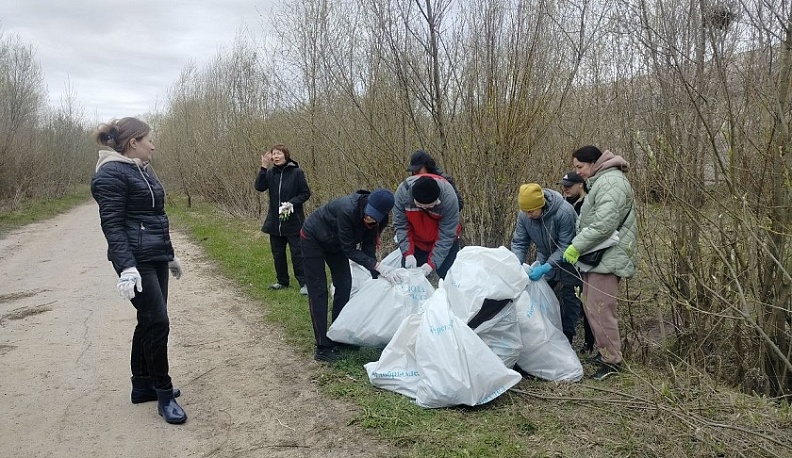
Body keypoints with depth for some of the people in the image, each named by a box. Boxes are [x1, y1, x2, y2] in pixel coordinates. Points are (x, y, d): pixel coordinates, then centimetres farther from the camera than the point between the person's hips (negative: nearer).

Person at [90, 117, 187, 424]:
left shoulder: (143, 170, 16)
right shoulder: (111, 174, -11)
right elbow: (112, 225, -18)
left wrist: (169, 255, 24)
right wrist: (126, 267, -26)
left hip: (156, 258, 9)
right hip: (137, 261, -9)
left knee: (149, 322, 14)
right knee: (158, 322, -8)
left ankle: (143, 385, 26)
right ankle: (164, 394, 3)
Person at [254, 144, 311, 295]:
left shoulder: (296, 172, -8)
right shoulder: (271, 173, 3)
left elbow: (306, 193, -6)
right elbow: (259, 187, -12)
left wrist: (292, 203, -20)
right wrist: (264, 168, -19)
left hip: (293, 221, -5)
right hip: (275, 221, 5)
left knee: (297, 253, -2)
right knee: (278, 253, 14)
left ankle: (304, 282, 6)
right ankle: (282, 281, 27)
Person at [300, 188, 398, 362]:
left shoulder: (379, 220, -20)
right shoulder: (348, 210, -40)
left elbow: (368, 248, -14)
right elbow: (349, 250, -34)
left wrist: (376, 278, -22)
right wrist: (379, 267, -40)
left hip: (335, 243, 7)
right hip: (313, 238, -7)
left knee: (344, 286, 5)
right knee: (318, 291, -7)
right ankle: (322, 347, -4)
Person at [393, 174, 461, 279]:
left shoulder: (448, 197, -31)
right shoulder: (402, 192, -27)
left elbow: (446, 236, -26)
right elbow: (400, 226, -17)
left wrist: (432, 263, -31)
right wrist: (408, 253, -26)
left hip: (444, 244, -1)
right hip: (415, 243, 2)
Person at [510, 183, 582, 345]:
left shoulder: (564, 212, -34)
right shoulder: (524, 215, -19)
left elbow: (566, 247, -30)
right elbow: (519, 242, -10)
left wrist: (545, 268, -37)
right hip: (545, 260, 5)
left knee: (568, 299, 0)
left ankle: (566, 337, 14)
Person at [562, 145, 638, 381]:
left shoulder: (611, 183, -16)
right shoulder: (599, 182, 19)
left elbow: (603, 224, -25)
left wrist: (576, 247, -19)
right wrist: (577, 247, 14)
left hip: (607, 258, -11)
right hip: (596, 256, 11)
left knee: (600, 309, -7)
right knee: (591, 305, 15)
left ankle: (612, 361, 4)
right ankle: (606, 351, 28)